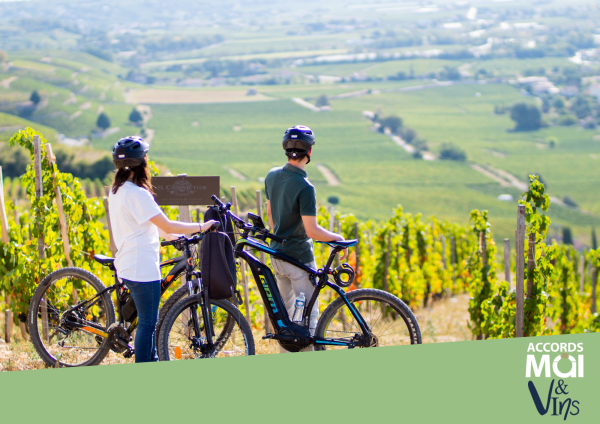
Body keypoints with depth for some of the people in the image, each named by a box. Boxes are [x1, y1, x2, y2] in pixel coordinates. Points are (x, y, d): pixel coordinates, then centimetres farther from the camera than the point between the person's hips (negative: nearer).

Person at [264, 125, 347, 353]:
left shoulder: (272, 176, 1)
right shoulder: (304, 187, -23)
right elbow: (311, 230, -24)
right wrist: (338, 238, -8)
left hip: (277, 254, 8)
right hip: (299, 256, -8)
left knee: (286, 311, 19)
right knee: (307, 315, 0)